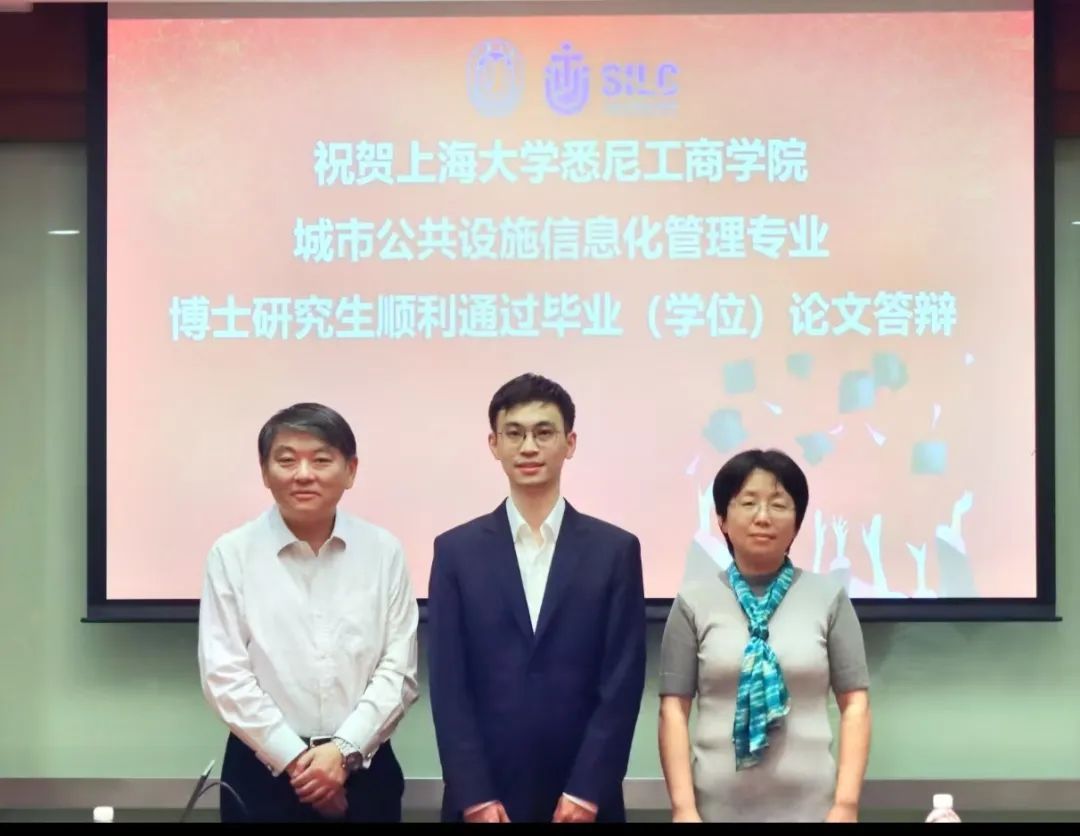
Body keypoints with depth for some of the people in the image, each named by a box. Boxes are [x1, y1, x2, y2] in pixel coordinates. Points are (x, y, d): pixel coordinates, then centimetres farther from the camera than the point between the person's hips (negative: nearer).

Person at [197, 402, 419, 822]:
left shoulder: (383, 551, 1)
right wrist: (296, 759, -11)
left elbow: (398, 670, -2)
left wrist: (343, 750, -12)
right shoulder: (232, 554, -3)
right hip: (264, 771, -1)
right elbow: (224, 676, -6)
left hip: (363, 768, 1)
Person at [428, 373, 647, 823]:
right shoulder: (456, 550, 3)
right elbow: (448, 684, -1)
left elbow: (622, 683, -2)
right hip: (481, 798, 0)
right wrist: (475, 797, -9)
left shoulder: (615, 550, 2)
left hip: (583, 798, 0)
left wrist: (585, 792, -9)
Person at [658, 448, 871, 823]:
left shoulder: (829, 598, 2)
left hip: (810, 805, 0)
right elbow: (674, 709, 1)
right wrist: (683, 807, -6)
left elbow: (854, 704, 2)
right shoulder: (694, 602, 2)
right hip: (718, 805, 0)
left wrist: (846, 803, -4)